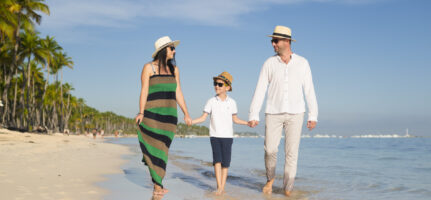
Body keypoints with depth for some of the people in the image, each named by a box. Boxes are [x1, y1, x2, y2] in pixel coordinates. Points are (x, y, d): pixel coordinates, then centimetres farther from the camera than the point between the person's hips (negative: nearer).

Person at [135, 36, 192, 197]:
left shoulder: (174, 69, 14)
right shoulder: (149, 67, 0)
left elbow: (178, 93, 14)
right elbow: (144, 91, -5)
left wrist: (186, 114, 10)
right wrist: (141, 113, -16)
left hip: (170, 114, 5)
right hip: (153, 113, -4)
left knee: (163, 148, 6)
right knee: (155, 148, -4)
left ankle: (157, 183, 16)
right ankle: (158, 186, 2)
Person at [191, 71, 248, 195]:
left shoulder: (231, 102, 3)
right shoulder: (211, 102, 1)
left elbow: (235, 119, 12)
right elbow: (203, 118, 0)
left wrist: (248, 123, 0)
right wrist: (190, 121, -13)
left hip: (227, 136, 1)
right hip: (215, 135, -1)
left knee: (225, 162, 1)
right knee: (217, 160, -10)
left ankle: (222, 187, 10)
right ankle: (219, 186, -7)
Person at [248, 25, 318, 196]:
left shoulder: (302, 63, 0)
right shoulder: (269, 64, 0)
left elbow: (309, 91, 1)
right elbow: (260, 91, -3)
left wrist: (313, 116, -3)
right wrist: (253, 116, -9)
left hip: (295, 113, 0)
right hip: (273, 113, 1)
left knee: (292, 152, -3)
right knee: (270, 150, -3)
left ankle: (288, 190, 7)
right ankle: (270, 179, 26)